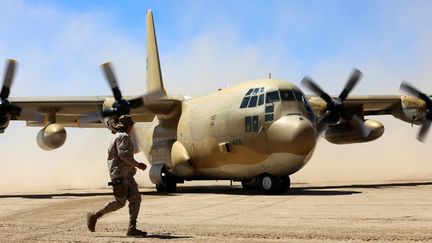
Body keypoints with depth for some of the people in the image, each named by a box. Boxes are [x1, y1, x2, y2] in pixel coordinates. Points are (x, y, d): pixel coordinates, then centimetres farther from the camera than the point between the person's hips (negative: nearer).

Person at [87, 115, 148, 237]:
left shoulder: (119, 137, 23)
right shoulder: (123, 137, -9)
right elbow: (123, 154, -22)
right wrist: (137, 164, -16)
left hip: (127, 175, 10)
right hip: (120, 174, -10)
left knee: (135, 199, 0)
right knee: (120, 202, -9)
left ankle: (132, 228, -5)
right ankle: (94, 215, 6)